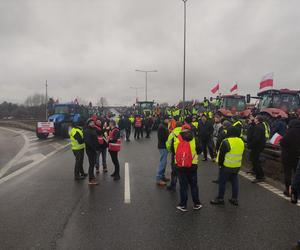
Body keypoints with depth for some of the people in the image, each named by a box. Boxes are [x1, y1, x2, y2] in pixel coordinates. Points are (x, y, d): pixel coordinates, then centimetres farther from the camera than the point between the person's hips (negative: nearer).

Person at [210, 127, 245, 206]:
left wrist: (220, 164, -1)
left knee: (222, 182, 4)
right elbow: (241, 154, 14)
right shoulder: (241, 142, 4)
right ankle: (234, 199, 23)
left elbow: (221, 155, -14)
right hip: (237, 166, 7)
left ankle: (220, 199, 13)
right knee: (234, 181, 16)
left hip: (226, 166, -7)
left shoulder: (226, 142, -19)